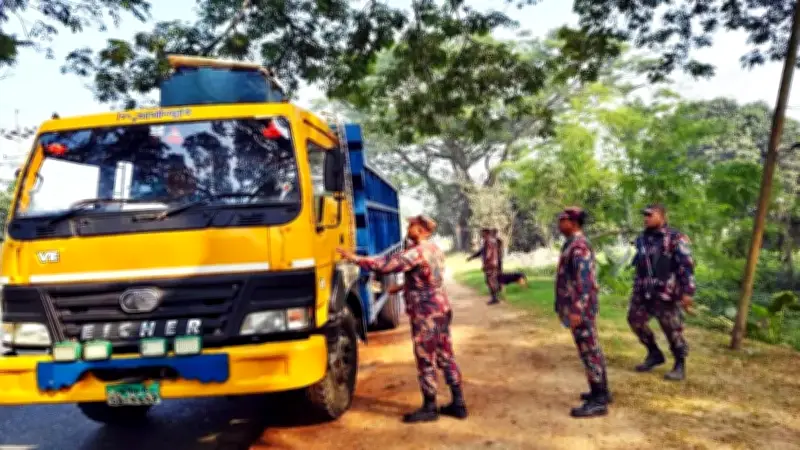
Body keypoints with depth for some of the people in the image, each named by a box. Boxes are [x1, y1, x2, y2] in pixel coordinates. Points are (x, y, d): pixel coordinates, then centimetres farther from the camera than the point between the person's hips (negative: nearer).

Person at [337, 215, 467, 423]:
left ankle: (429, 408, 12)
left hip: (426, 314, -9)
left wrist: (355, 258, -18)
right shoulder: (434, 249, 11)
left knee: (426, 362, 2)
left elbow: (385, 265, -24)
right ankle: (458, 403, 20)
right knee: (446, 357, 13)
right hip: (441, 309, 9)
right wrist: (402, 286, 30)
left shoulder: (415, 252, -19)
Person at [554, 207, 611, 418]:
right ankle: (601, 392, 27)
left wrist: (577, 310, -26)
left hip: (581, 308, -10)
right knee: (592, 350, 16)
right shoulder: (573, 244, 13)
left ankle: (598, 402, 2)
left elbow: (585, 280, -24)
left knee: (589, 351, -5)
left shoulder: (578, 246, -19)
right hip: (580, 307, 10)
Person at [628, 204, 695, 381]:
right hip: (643, 293, 7)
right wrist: (636, 288, 20)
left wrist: (687, 292, -19)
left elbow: (686, 265, -13)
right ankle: (654, 354, 28)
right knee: (635, 320, 9)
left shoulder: (675, 238, -9)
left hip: (665, 294, -7)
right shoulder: (642, 239, 12)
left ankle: (680, 366, 18)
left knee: (673, 330, 1)